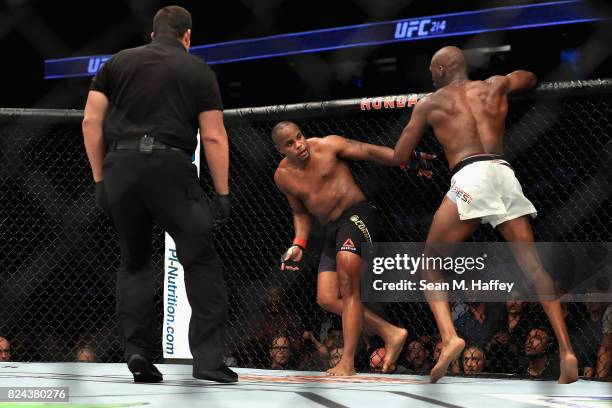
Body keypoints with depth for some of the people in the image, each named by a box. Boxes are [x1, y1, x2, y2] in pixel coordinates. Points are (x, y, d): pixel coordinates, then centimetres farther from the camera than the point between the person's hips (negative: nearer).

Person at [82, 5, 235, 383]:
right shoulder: (198, 71, 11)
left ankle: (138, 351, 4)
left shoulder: (118, 62, 17)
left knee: (134, 262, 17)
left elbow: (91, 121, 9)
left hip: (119, 167, 3)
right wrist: (223, 194, 5)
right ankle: (209, 359, -5)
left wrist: (100, 179, 13)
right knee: (201, 262, 3)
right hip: (170, 167, -3)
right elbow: (214, 137, 3)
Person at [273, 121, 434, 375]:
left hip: (358, 215, -7)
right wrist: (298, 245, 6)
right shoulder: (283, 176, 8)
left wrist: (405, 159, -25)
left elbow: (368, 151, -11)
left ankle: (348, 362, -26)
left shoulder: (327, 146, -6)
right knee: (327, 299, -6)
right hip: (332, 230, 7)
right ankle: (390, 333, 2)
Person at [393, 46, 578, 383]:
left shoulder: (430, 103, 17)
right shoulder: (494, 86, 25)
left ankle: (449, 336, -19)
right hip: (504, 174, 4)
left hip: (469, 176, -3)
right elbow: (530, 78, 46)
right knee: (532, 264, 4)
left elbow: (399, 156, 19)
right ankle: (566, 349, -10)